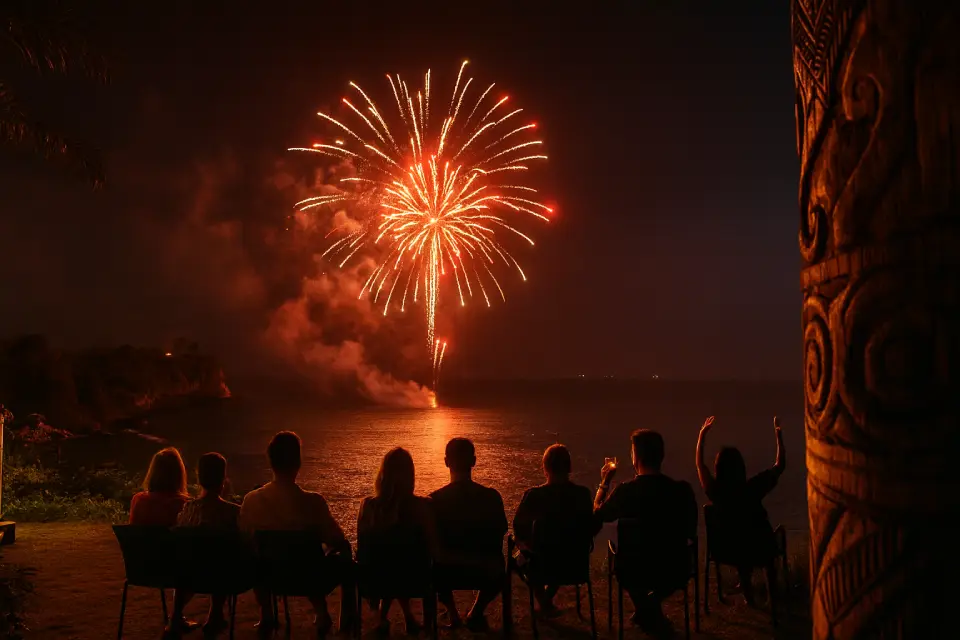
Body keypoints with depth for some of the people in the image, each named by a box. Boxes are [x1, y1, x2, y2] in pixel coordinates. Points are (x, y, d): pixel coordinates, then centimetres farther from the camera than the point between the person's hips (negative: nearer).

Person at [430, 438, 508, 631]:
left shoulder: (434, 499, -16)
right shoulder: (492, 496, -13)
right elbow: (501, 532, 2)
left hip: (447, 570, 0)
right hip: (484, 570, 0)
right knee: (497, 567, 35)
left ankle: (452, 613, 32)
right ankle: (476, 613, 26)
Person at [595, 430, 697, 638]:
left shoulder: (625, 491, -19)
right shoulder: (683, 490, -14)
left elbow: (598, 515, 2)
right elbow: (690, 532, 3)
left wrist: (604, 482, 16)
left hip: (638, 571, -2)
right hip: (677, 572, 2)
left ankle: (647, 611, 37)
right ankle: (652, 604, 35)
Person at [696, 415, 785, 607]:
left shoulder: (714, 490, -21)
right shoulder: (752, 488, -28)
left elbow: (699, 463, -3)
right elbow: (780, 465, -14)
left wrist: (702, 433, 2)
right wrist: (778, 433, -9)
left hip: (729, 548, 2)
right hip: (759, 548, -2)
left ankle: (748, 595, 50)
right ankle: (772, 591, 44)